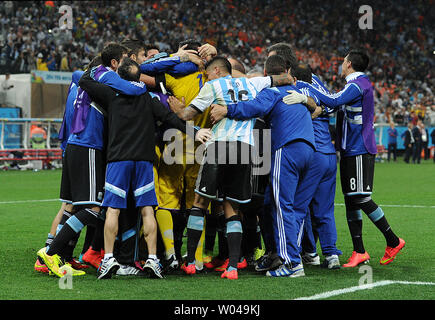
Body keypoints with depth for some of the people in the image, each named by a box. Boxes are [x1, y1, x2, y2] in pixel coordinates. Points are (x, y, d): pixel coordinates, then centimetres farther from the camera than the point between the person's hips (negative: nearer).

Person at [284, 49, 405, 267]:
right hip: (350, 151, 10)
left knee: (361, 199, -11)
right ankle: (359, 252, 8)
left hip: (360, 151, -10)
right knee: (350, 200, 6)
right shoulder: (359, 84, 19)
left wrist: (306, 96, -36)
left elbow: (335, 101, -28)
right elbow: (338, 104, 23)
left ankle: (393, 241, 0)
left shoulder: (358, 84, -12)